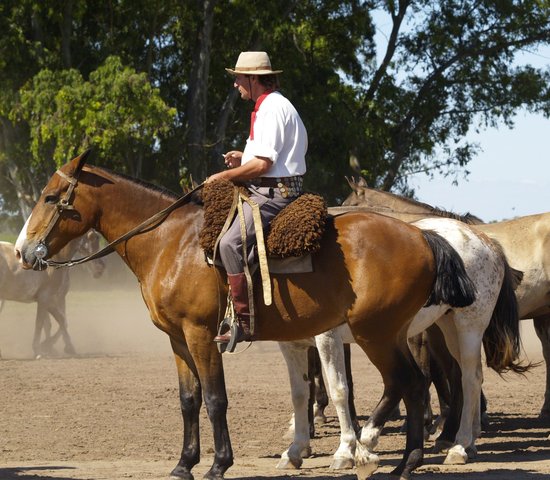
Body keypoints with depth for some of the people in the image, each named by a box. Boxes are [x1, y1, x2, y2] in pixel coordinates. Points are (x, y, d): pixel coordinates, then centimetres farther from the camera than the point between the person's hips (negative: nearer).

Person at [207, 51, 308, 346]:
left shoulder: (272, 109, -14)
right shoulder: (271, 106, 20)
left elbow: (262, 164, -21)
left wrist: (225, 175, -10)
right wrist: (243, 158, 15)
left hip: (273, 192, -12)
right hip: (266, 191, 12)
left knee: (231, 243, -27)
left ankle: (244, 322, -30)